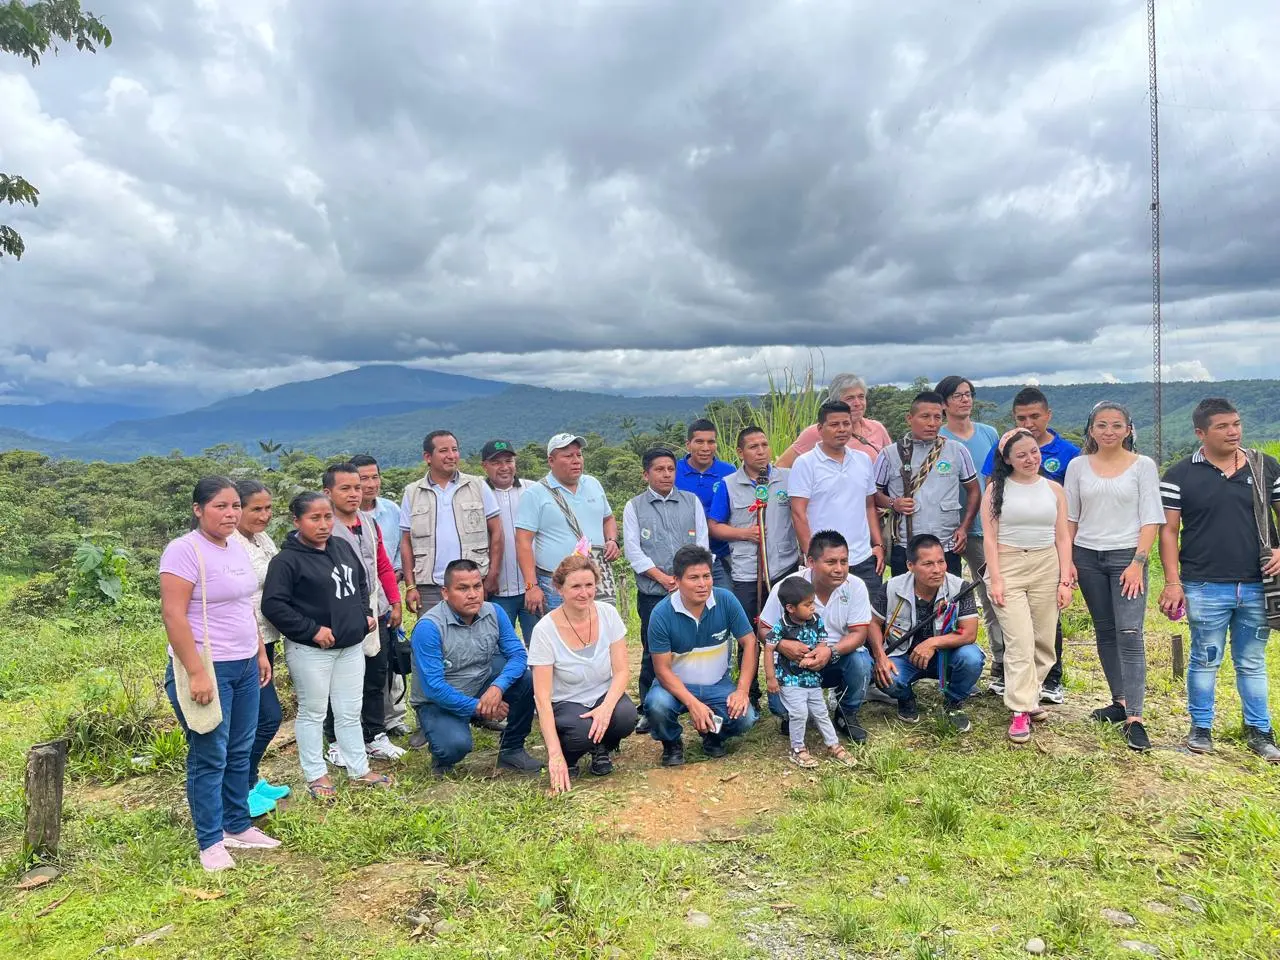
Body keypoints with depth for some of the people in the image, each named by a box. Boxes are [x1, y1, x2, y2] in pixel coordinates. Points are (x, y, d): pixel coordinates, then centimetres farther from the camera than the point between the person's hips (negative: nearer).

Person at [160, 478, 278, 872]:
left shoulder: (236, 546, 10)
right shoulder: (184, 551, -15)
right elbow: (173, 615, -20)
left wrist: (261, 653, 17)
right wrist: (196, 673, -23)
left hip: (245, 666, 8)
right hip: (207, 669, -8)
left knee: (240, 751, 16)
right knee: (210, 758, 2)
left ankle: (237, 826, 29)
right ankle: (210, 843, 15)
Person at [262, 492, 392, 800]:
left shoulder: (342, 547, 6)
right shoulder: (287, 560, -15)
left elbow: (362, 581, 21)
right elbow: (273, 604, -20)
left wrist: (363, 613, 8)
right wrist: (312, 630, -19)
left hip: (351, 647, 6)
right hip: (310, 651, -6)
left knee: (350, 712, 15)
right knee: (312, 713, 9)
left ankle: (359, 769, 27)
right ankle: (316, 775, 23)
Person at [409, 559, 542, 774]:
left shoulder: (494, 613, -7)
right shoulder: (429, 626, -23)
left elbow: (518, 655, -11)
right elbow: (433, 686, -25)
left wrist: (497, 687, -30)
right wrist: (477, 708, -21)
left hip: (483, 687, 5)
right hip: (440, 703, -5)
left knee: (527, 680, -19)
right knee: (456, 745, -33)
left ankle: (512, 749, 1)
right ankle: (442, 757, 7)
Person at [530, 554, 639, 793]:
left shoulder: (608, 614, -10)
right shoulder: (545, 630, -19)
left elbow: (621, 671, -10)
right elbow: (542, 697, -21)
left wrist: (606, 707, -30)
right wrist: (555, 754, -29)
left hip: (604, 696, 3)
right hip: (564, 704, -3)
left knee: (626, 716, -29)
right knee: (582, 731, -34)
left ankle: (601, 749, 6)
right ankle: (567, 757, 3)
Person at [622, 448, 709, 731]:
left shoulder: (692, 502, 9)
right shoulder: (634, 507, 5)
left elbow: (702, 543, 5)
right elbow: (632, 550, -2)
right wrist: (664, 579, -8)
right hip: (652, 593, -1)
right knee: (653, 653, 2)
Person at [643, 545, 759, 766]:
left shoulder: (726, 601, -14)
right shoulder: (662, 613, -19)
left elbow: (749, 641, -8)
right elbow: (662, 669, -17)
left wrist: (742, 690, -18)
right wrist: (692, 703, -29)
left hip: (717, 685, 2)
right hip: (676, 684, -2)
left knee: (744, 717, -24)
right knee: (657, 705, -33)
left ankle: (713, 736, 13)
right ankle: (671, 743, 3)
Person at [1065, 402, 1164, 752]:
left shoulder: (1143, 465, 0)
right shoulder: (1078, 465, 6)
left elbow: (1151, 519, -3)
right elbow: (1070, 517, 10)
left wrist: (1138, 563, -12)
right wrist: (1067, 560, 3)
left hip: (1127, 556, -3)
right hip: (1087, 556, 3)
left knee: (1129, 633, -11)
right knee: (1104, 631, 10)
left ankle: (1134, 719, -12)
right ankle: (1120, 702, 22)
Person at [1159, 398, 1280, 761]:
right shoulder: (1179, 475, -3)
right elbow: (1168, 530, -3)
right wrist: (1172, 581, -8)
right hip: (1206, 588, -2)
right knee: (1205, 660, 8)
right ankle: (1201, 727, 22)